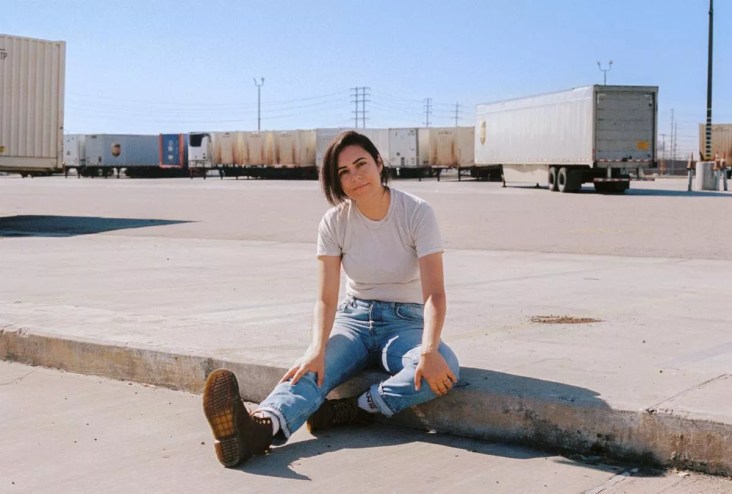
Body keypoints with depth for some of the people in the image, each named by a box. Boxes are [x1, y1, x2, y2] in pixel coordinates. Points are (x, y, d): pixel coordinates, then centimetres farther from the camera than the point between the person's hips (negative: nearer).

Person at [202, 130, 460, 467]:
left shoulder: (417, 213, -12)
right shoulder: (335, 223, -4)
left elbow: (434, 293, -21)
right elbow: (326, 298, -12)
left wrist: (429, 350, -39)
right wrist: (317, 348, -33)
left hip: (405, 322, -1)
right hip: (354, 318, 1)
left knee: (444, 369, -36)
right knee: (311, 370, -32)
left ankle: (351, 410, -34)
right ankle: (262, 426, -61)